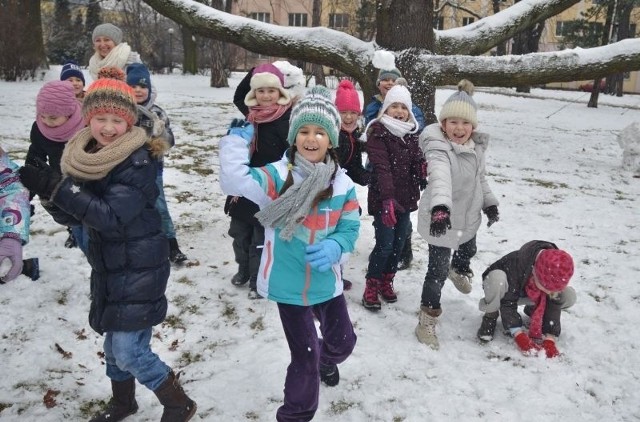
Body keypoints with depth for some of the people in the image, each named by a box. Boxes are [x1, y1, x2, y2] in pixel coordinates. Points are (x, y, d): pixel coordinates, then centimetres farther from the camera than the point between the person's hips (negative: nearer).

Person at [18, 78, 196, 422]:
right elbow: (68, 215, 3)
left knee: (129, 351, -6)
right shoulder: (83, 156, 2)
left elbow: (111, 217, -28)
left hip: (138, 269, -7)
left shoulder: (138, 162, -19)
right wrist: (51, 191, -18)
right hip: (107, 266, 7)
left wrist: (57, 188, -31)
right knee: (113, 342, 20)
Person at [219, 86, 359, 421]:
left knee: (343, 340, 25)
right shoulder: (277, 176, -15)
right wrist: (236, 141, -25)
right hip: (289, 284, -4)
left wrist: (334, 248, -20)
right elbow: (234, 181, -28)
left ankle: (326, 360, 63)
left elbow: (350, 228, -1)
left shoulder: (343, 184, -6)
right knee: (303, 355, 5)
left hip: (327, 281, 4)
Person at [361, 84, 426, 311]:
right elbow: (381, 167, -20)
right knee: (385, 244, -8)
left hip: (406, 198, 6)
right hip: (383, 199, -6)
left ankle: (387, 281, 28)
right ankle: (372, 286, 8)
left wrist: (423, 167, -15)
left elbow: (417, 161, 10)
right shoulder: (378, 132, -10)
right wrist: (388, 198, -31)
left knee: (399, 243, 11)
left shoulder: (411, 133, 11)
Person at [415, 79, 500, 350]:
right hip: (442, 221, -8)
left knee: (468, 251, 34)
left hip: (468, 218, 8)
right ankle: (427, 320, 16)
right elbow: (439, 177, -50)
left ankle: (459, 271, 70)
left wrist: (489, 203, 19)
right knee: (437, 271, -3)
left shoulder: (476, 147, -3)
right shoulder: (439, 149, -29)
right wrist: (440, 207, -66)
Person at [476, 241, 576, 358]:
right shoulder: (515, 265, -41)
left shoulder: (557, 275, -27)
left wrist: (550, 340, -30)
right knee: (497, 278, -43)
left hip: (525, 294, 4)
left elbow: (554, 306, -23)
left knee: (569, 296, -19)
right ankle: (490, 316, -15)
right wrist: (519, 335, -42)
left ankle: (531, 309, 9)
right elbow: (508, 302, -37)